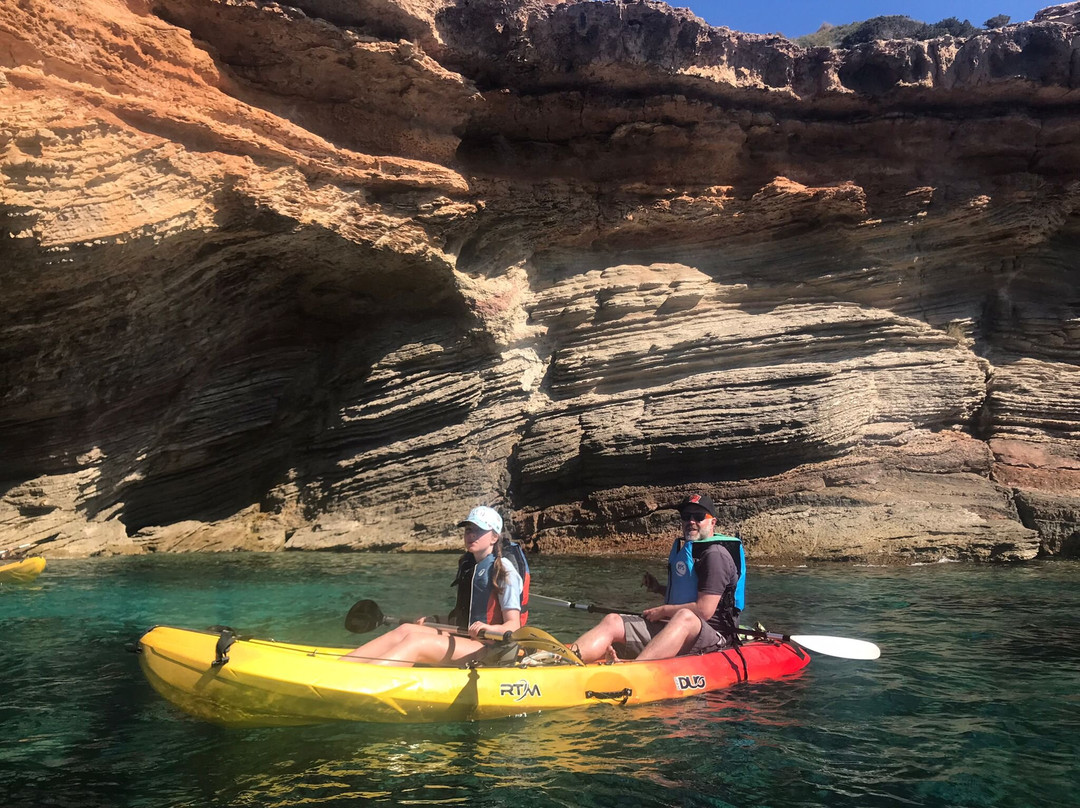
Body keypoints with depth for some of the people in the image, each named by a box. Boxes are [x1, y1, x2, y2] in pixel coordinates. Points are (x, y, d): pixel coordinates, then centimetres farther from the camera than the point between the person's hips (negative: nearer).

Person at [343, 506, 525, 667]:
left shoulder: (504, 571, -9)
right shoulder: (468, 567, 15)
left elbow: (513, 626, -14)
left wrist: (489, 628, -33)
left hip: (489, 650, -7)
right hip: (465, 639, 7)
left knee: (415, 641, -26)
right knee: (406, 630, -15)